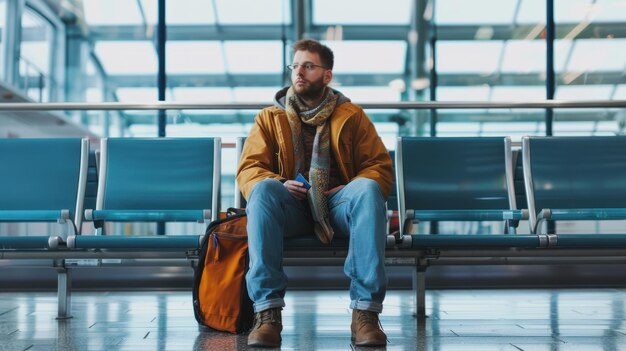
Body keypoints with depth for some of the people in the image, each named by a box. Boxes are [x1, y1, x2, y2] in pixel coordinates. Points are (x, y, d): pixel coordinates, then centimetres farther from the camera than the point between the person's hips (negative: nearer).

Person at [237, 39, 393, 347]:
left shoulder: (351, 116, 16)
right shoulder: (270, 118, 17)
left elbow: (380, 166, 10)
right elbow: (247, 169, 8)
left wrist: (354, 188, -12)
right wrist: (278, 184, -14)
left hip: (337, 204, 0)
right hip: (291, 207, 0)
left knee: (368, 189, -33)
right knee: (262, 190, -34)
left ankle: (365, 311, -38)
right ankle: (267, 312, -41)